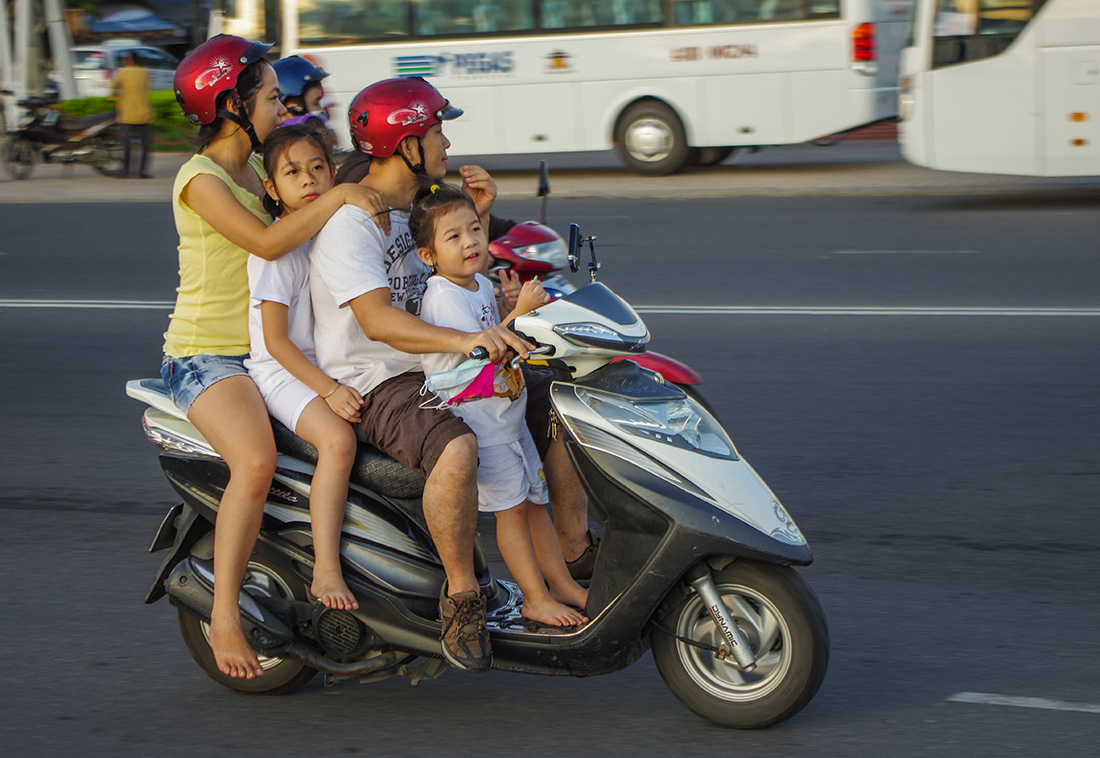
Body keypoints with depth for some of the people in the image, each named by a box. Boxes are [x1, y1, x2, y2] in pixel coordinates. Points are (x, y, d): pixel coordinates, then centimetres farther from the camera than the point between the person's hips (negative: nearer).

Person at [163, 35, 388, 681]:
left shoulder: (255, 171, 15)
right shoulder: (200, 178, -13)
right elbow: (267, 241, -26)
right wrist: (339, 196, -23)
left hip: (267, 348, 9)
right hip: (206, 355, -9)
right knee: (257, 461, -33)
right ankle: (225, 611, -24)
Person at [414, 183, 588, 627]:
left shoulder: (483, 286, 10)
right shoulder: (442, 298, -19)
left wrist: (529, 306, 5)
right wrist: (520, 312, -28)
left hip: (508, 418, 9)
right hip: (475, 422, -9)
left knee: (535, 499, 13)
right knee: (511, 506, -7)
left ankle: (562, 583, 21)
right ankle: (536, 599, -3)